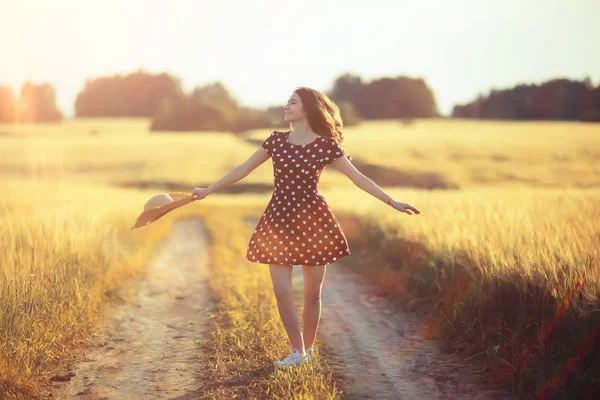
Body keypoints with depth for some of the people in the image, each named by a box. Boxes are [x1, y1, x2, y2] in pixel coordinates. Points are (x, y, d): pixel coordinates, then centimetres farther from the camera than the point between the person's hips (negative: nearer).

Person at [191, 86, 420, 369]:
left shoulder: (326, 145, -5)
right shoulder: (276, 141, 2)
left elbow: (358, 177, -4)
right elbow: (243, 169, 10)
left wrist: (392, 202, -8)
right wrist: (208, 190, 11)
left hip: (312, 221, -2)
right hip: (279, 221, 2)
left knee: (312, 293, 6)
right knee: (282, 291, -3)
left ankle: (308, 350, 25)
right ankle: (297, 352, 11)